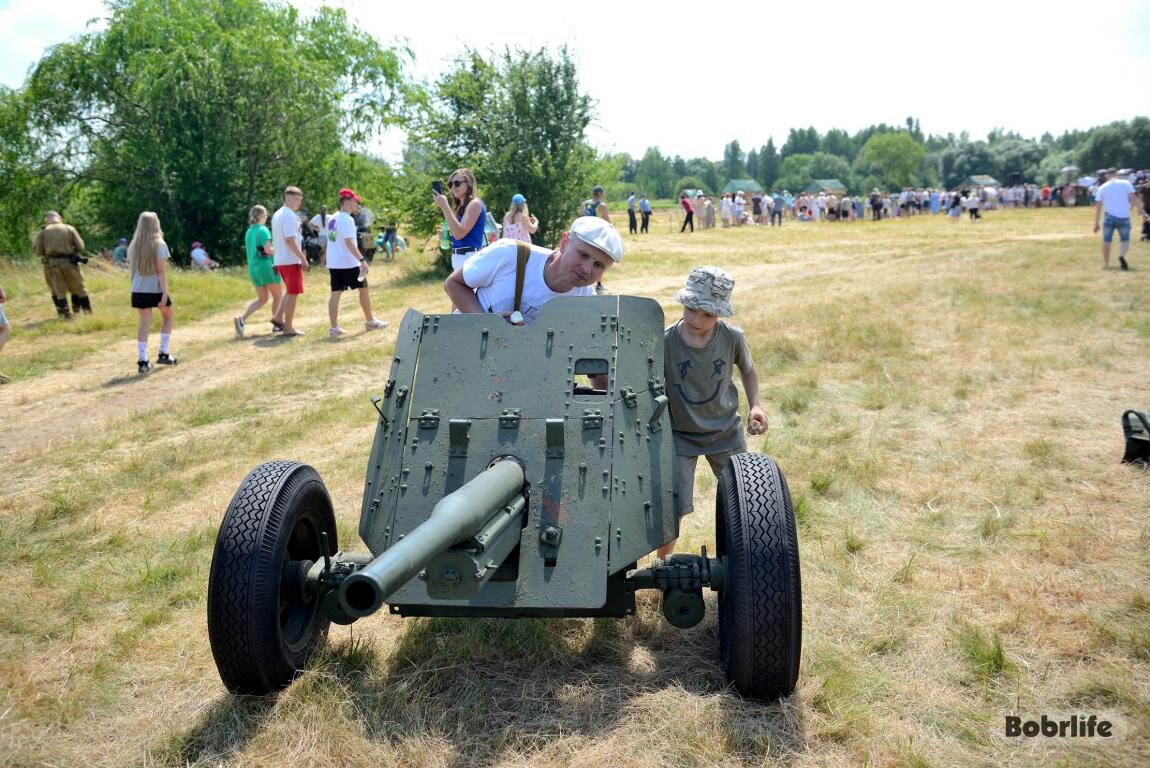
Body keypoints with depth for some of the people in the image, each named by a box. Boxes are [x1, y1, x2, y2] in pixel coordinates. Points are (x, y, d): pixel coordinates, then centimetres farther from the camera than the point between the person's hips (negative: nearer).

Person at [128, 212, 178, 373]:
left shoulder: (133, 245, 5)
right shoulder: (159, 244, -8)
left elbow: (131, 267, 8)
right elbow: (161, 270, -13)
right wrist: (165, 292, -14)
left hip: (139, 290, 4)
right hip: (157, 289, -3)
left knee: (144, 323, 5)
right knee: (167, 317, 19)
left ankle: (143, 361, -3)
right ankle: (163, 354, 15)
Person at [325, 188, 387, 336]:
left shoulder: (332, 219, 13)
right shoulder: (347, 219, -15)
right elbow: (349, 243, -24)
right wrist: (362, 260, -27)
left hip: (333, 263, 8)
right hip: (348, 263, -8)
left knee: (335, 293, 5)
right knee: (363, 288, 7)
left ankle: (334, 327, 1)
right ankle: (370, 321, 16)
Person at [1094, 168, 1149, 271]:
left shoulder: (1102, 187, 5)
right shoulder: (1126, 183, 3)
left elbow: (1098, 206, 4)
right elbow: (1133, 198, -8)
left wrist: (1096, 223, 7)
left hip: (1109, 216, 0)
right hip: (1124, 217, 0)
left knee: (1106, 240, 10)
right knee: (1125, 239, 10)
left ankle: (1106, 264, 13)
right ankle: (1122, 256, -19)